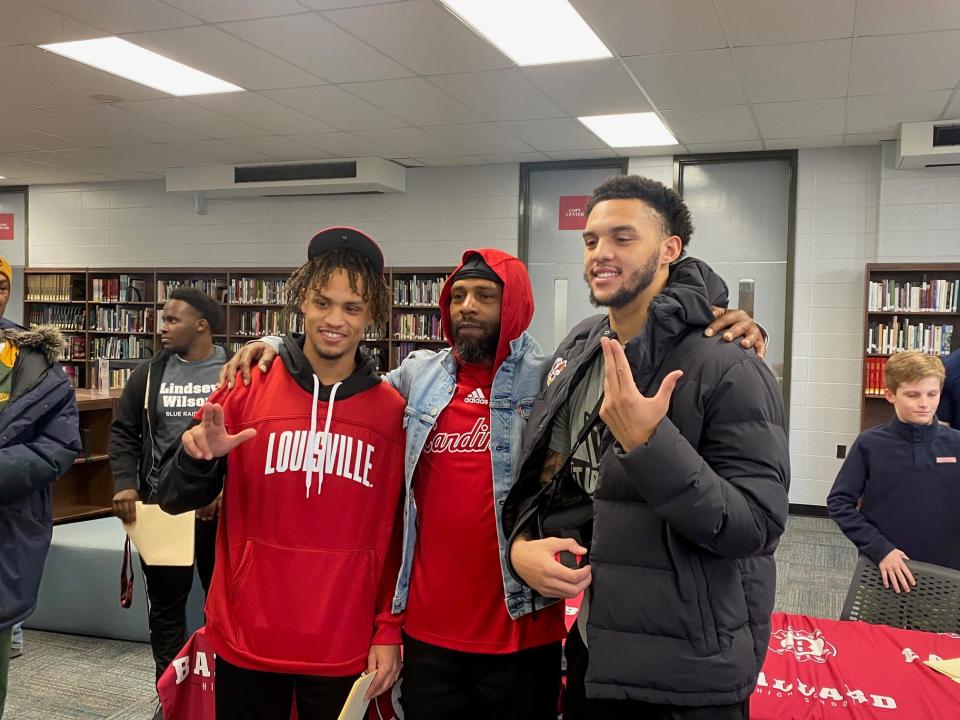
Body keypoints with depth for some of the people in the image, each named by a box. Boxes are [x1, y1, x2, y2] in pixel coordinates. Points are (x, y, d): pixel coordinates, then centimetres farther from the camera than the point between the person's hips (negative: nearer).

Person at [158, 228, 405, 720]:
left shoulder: (391, 411, -3)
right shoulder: (247, 389, -5)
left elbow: (396, 533, 2)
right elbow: (176, 501, 0)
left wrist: (389, 632, 0)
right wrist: (198, 457, -20)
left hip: (346, 650, 0)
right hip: (246, 641, 0)